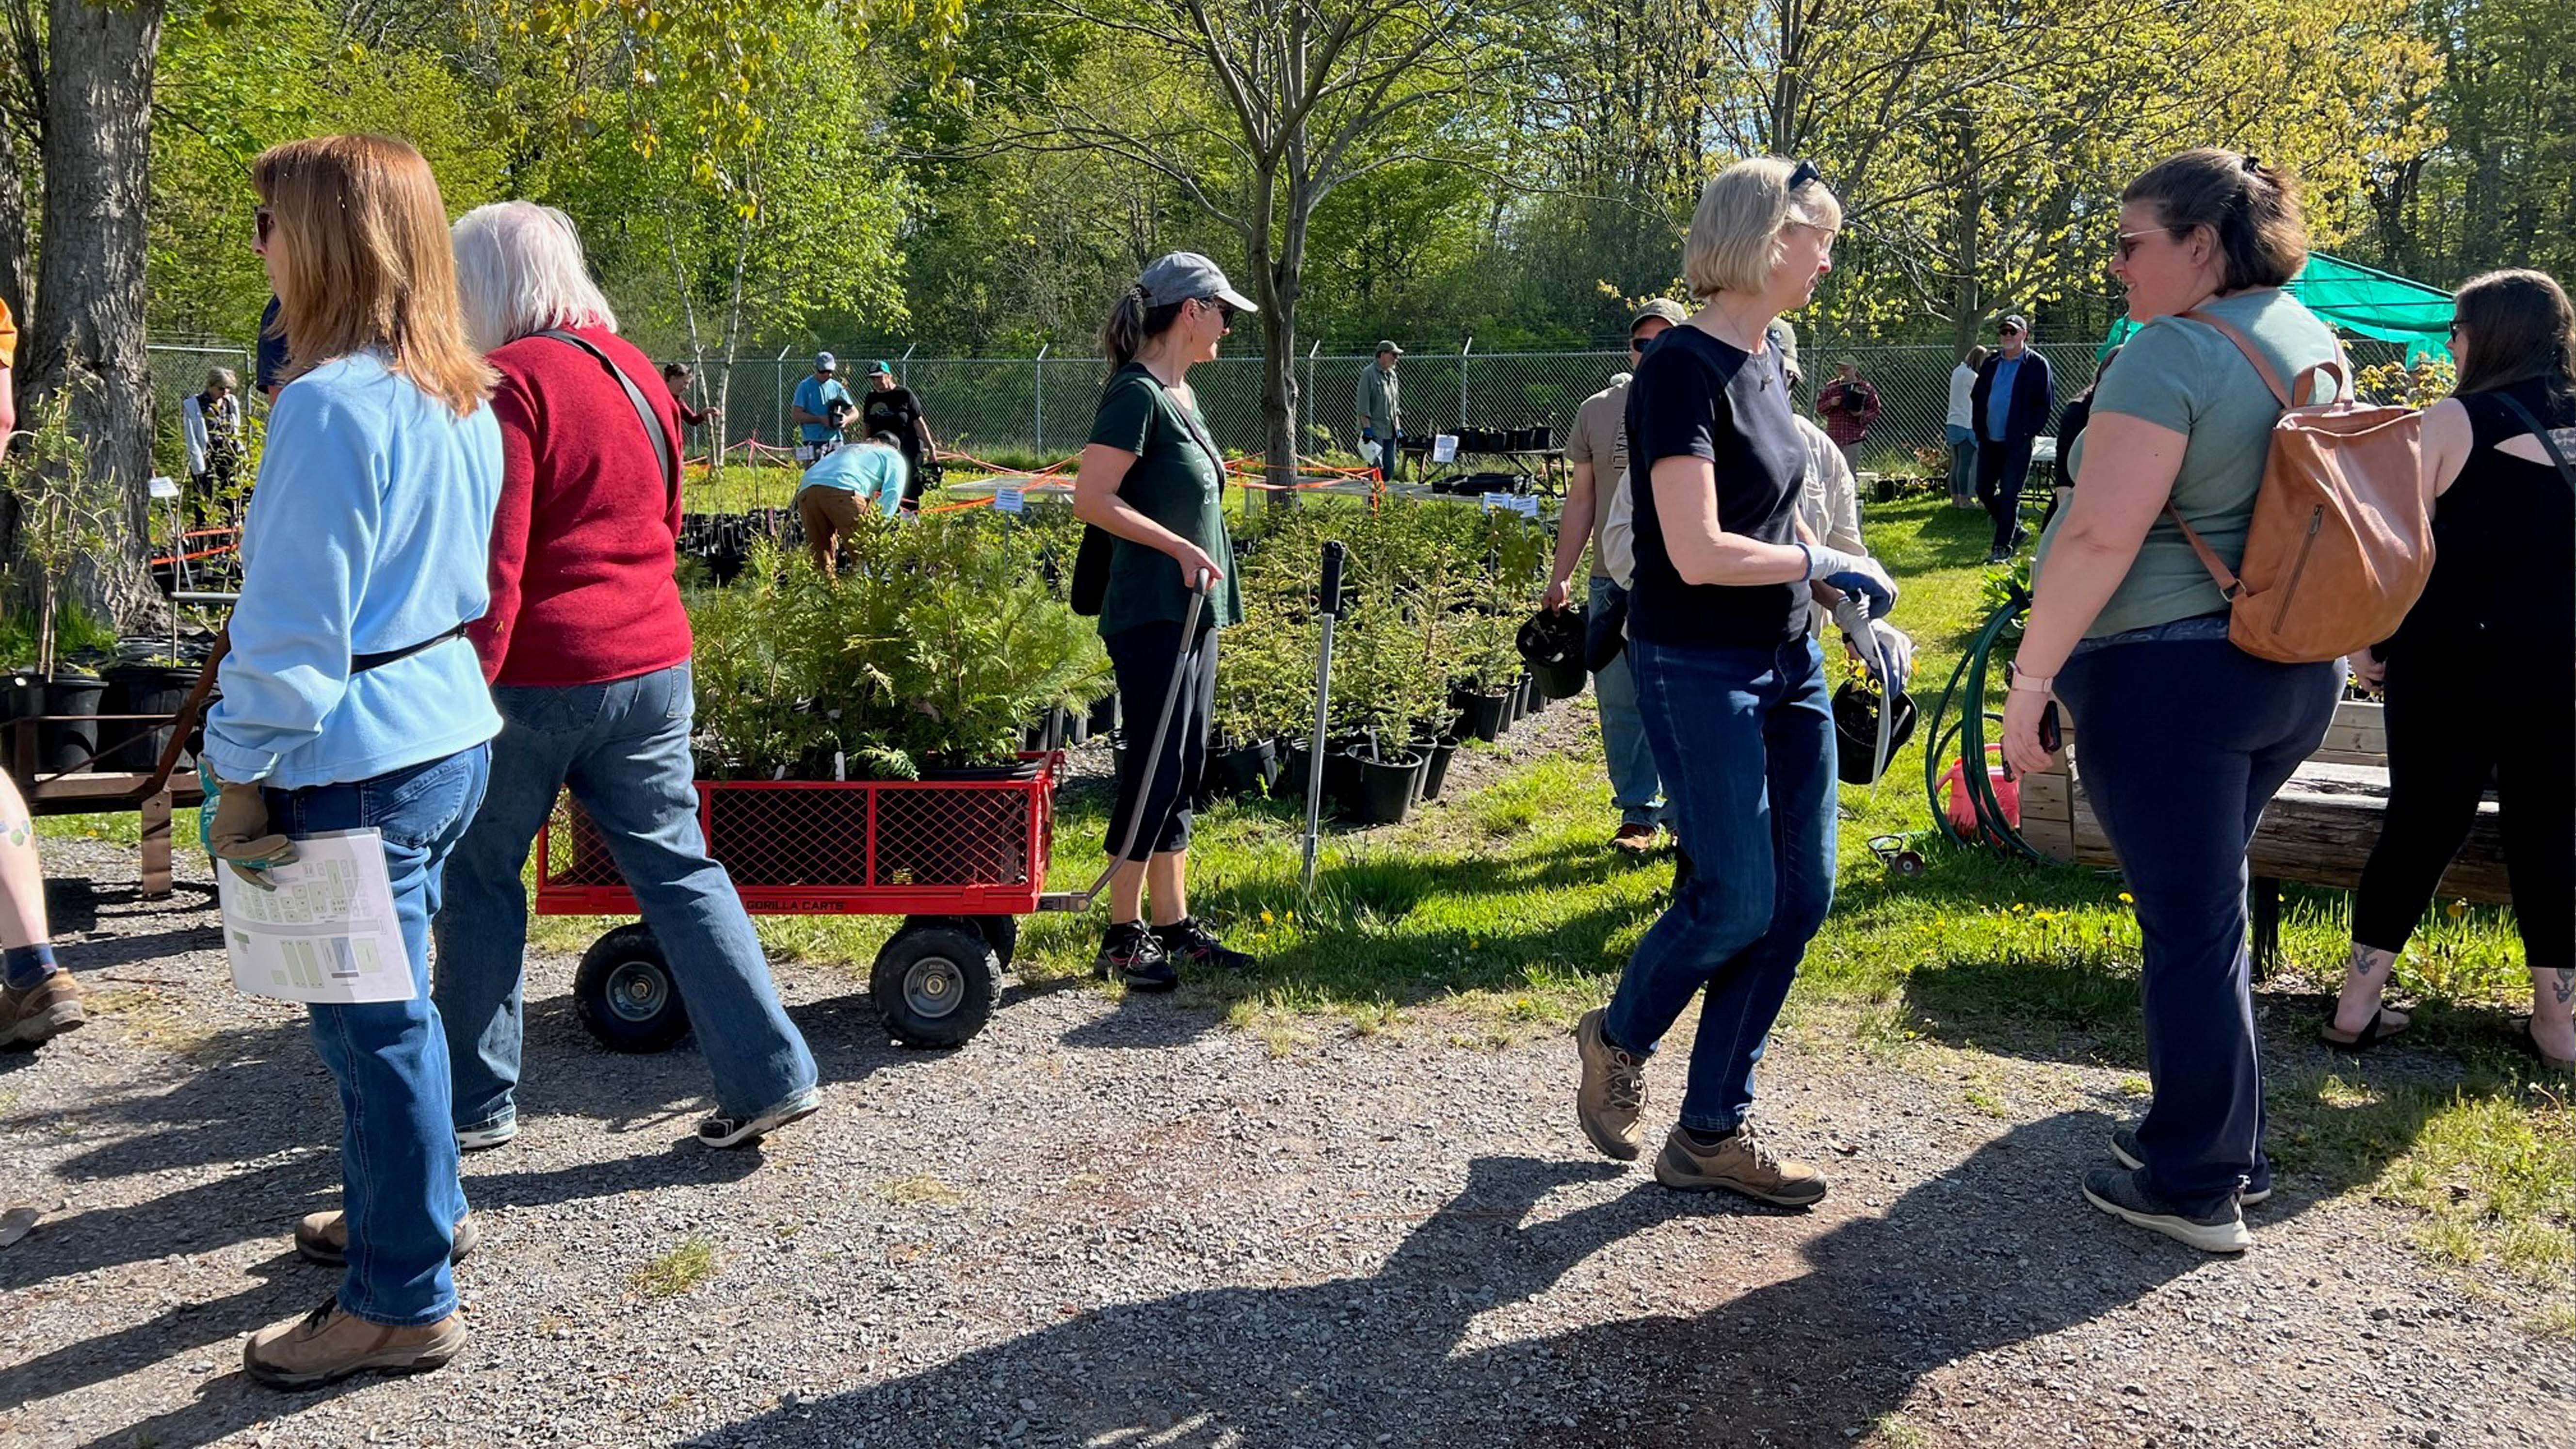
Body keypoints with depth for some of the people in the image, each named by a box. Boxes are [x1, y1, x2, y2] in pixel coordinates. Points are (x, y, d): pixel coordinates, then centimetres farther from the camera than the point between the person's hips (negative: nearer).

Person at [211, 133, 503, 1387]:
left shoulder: (333, 403, -19)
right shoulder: (460, 398, 9)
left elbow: (293, 622, -19)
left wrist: (242, 773, -10)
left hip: (361, 756, -9)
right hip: (451, 728, 9)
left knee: (374, 1020, 2)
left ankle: (403, 1304, 14)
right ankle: (409, 1203, 41)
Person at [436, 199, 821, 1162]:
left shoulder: (513, 381, -11)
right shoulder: (634, 369, 13)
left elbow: (494, 560, -18)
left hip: (541, 674, -7)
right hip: (653, 660, 7)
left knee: (480, 876, 9)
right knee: (675, 865, 11)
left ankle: (477, 1102, 19)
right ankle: (769, 1074, 8)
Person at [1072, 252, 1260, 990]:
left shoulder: (1181, 392, 14)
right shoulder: (1137, 392, -14)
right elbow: (1092, 499, -20)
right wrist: (1180, 548, -21)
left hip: (1195, 610, 9)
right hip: (1152, 612, -9)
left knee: (1182, 769, 12)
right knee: (1154, 767, -5)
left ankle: (1174, 926, 19)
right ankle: (1122, 937, 4)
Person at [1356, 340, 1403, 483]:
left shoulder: (1392, 375, 16)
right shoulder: (1369, 373, -9)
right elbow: (1363, 404, -13)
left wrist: (1398, 428, 19)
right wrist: (1367, 428, -18)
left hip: (1390, 431, 8)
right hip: (1375, 430, -8)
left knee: (1390, 467, 7)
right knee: (1377, 467, -10)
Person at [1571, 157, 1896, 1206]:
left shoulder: (1763, 365, 11)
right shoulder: (1684, 367, -16)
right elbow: (1699, 552, -24)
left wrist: (1843, 601, 8)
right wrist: (1824, 560, -11)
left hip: (1786, 664, 9)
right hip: (1698, 671, -9)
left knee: (1801, 895, 6)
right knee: (1738, 901, -6)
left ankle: (1712, 1133, 16)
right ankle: (1618, 1040, 24)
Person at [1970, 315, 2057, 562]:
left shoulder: (2037, 365, -4)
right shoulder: (1991, 364, 12)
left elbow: (2047, 404, -5)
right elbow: (1976, 397, 17)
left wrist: (2029, 432, -13)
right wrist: (1980, 430, 7)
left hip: (2018, 442, -6)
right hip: (1989, 441, 6)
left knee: (2009, 495, -4)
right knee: (1984, 492, 9)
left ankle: (2003, 547, 2)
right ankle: (2015, 530, 27)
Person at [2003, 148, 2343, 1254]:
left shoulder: (2172, 355, -16)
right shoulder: (2314, 344, 12)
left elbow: (2103, 534, -23)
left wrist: (2030, 678, -17)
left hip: (2169, 674, -9)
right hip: (2294, 674, 9)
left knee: (2189, 923, 0)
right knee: (2205, 910, 20)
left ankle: (2198, 1190, 12)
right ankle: (2222, 1147, 31)